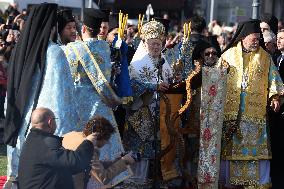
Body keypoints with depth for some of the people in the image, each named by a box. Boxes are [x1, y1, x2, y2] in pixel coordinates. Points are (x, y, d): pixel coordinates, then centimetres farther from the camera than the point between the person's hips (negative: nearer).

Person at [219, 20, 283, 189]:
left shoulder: (265, 57, 8)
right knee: (230, 146, 3)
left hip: (256, 112, 0)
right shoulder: (228, 55, 6)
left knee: (256, 145, -2)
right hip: (230, 110, 0)